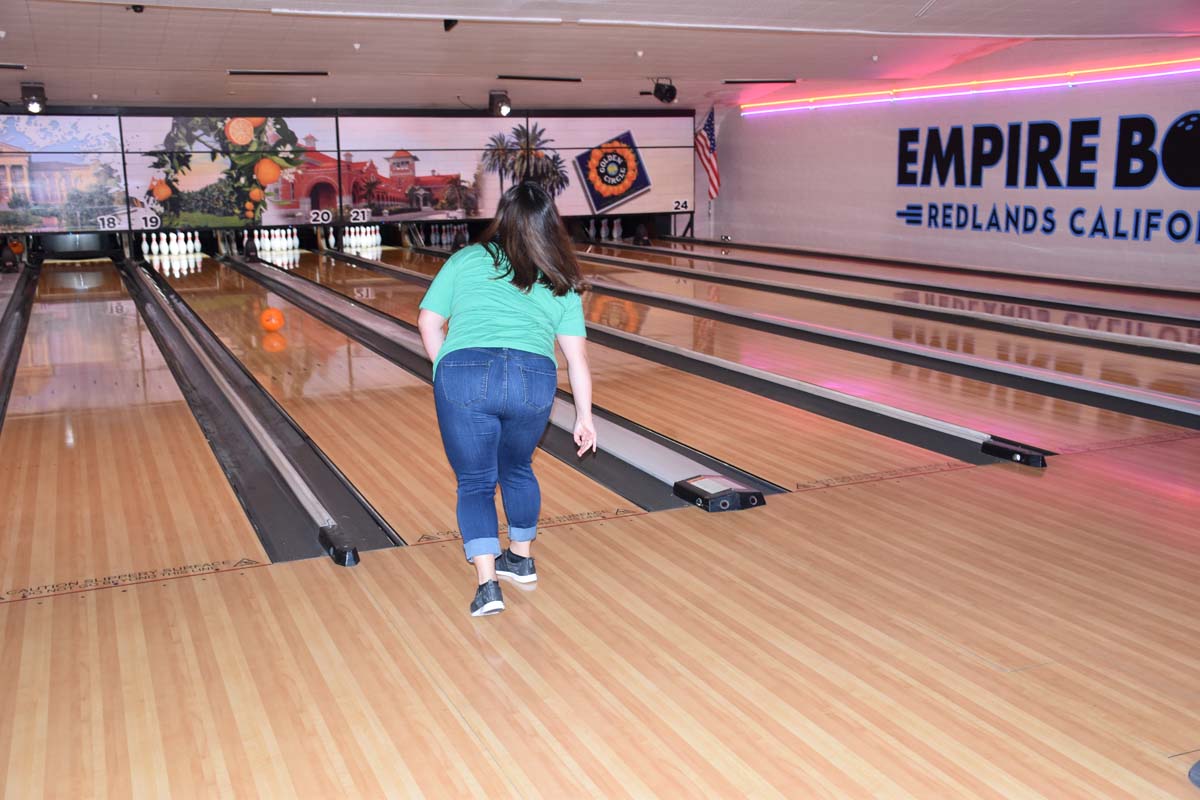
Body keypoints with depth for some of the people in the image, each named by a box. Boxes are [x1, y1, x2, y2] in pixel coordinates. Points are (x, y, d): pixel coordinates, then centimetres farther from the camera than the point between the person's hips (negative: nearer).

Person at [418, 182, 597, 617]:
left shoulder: (467, 260, 14)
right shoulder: (560, 283, 17)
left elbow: (429, 323, 12)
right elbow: (577, 356, 13)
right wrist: (584, 416, 17)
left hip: (464, 374, -2)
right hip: (533, 380, 2)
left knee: (475, 482, 11)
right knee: (517, 468, 26)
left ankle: (488, 584, -1)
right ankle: (521, 559, 39)